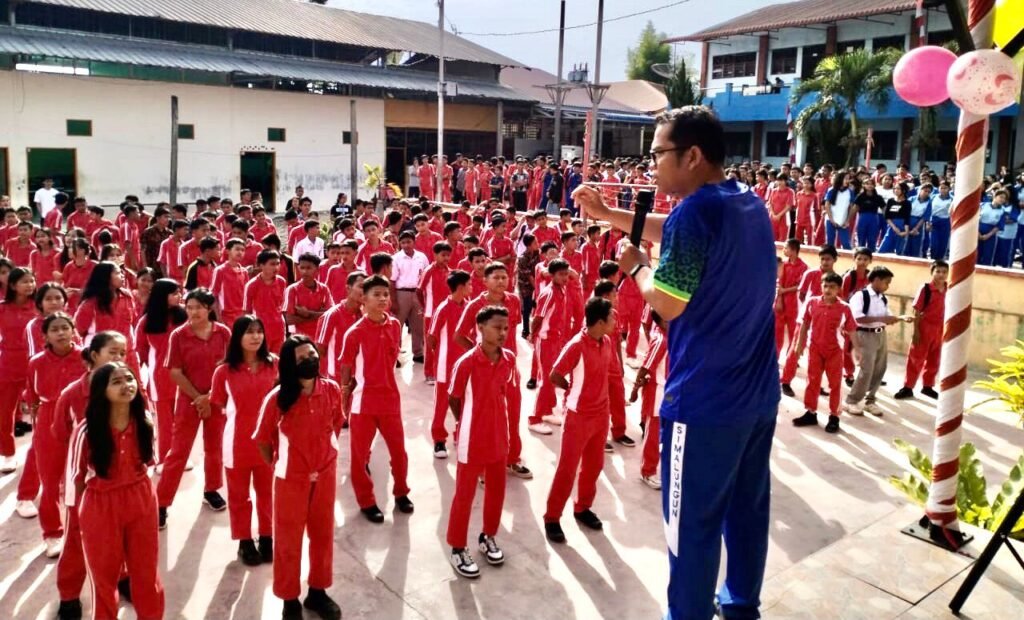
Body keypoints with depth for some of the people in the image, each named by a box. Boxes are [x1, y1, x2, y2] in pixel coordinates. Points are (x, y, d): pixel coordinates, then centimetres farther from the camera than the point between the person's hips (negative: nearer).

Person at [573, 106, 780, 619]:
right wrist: (607, 215, 17)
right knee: (748, 508, 21)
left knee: (692, 524, 7)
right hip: (758, 395, 9)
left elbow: (668, 304, -20)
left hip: (704, 402, -9)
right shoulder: (752, 206, 8)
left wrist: (636, 267, -3)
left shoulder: (696, 211, -19)